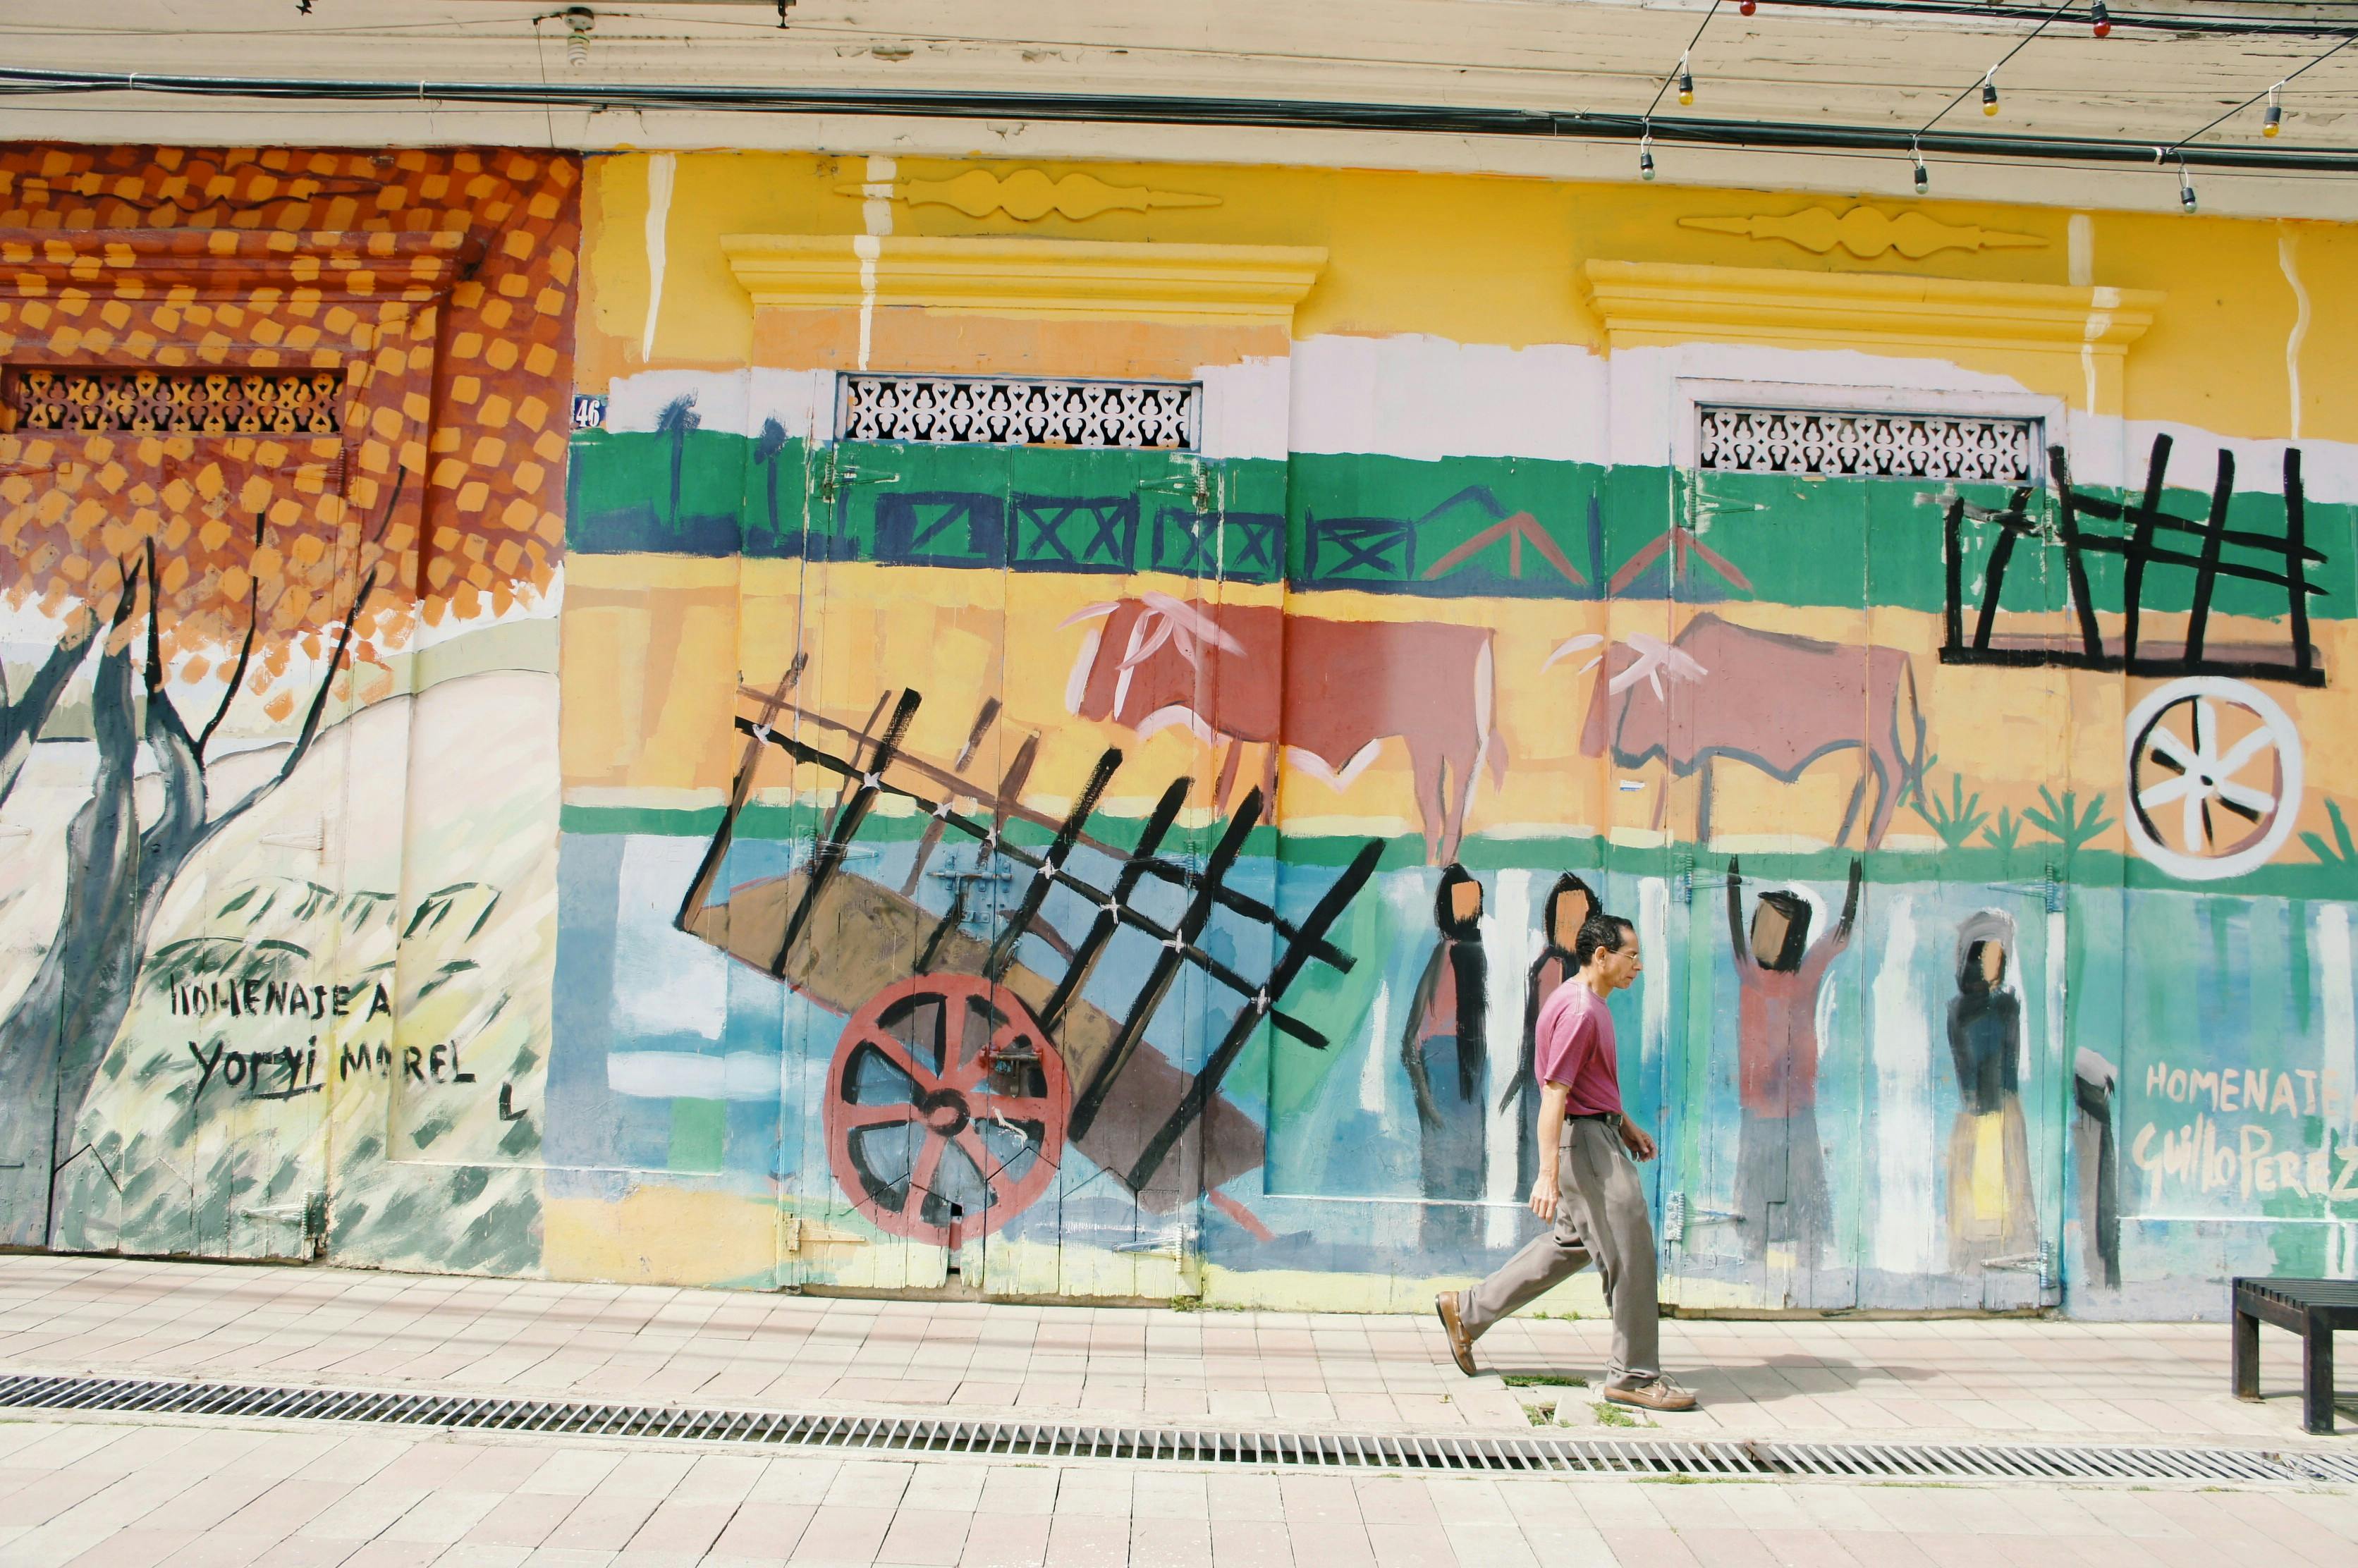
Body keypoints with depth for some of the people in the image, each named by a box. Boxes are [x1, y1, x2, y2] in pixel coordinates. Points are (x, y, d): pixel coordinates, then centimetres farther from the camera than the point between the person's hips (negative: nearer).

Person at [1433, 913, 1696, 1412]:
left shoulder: (1589, 1004, 13)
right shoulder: (1579, 1010, -20)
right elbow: (1554, 1094, -24)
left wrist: (1626, 1125, 25)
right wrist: (1547, 1174, -27)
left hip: (1598, 1133, 11)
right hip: (1584, 1140, -11)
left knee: (1571, 1243, 18)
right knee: (1630, 1252, -3)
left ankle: (1467, 1311, 24)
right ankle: (1634, 1374, 9)